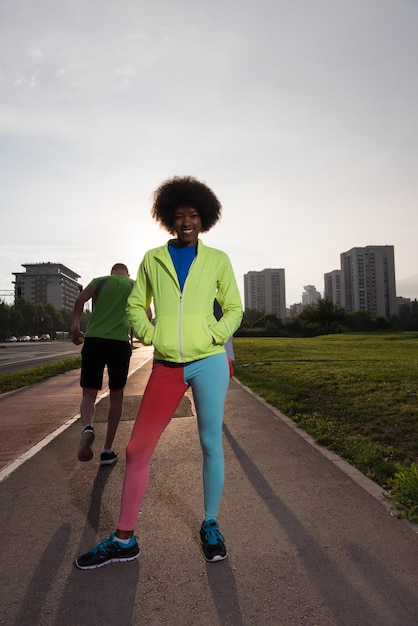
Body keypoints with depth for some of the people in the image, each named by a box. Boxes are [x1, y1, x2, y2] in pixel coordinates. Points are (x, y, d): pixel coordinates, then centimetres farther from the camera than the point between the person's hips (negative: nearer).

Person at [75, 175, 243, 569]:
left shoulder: (217, 260, 5)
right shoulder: (153, 259, 7)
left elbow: (234, 309, 11)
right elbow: (135, 306, 14)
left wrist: (215, 336, -5)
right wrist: (150, 335, -2)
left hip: (209, 362, -1)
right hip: (166, 365, 2)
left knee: (211, 444, 8)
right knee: (137, 448, 2)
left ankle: (210, 526, 29)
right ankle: (124, 539, 19)